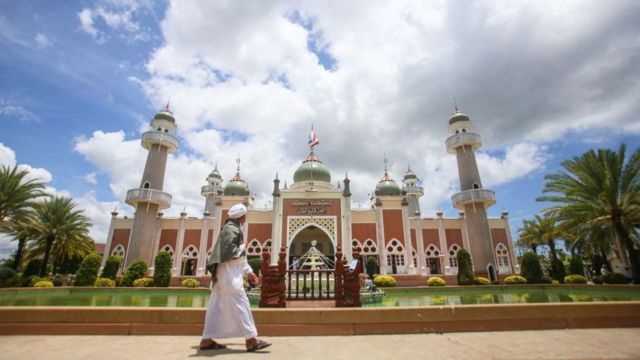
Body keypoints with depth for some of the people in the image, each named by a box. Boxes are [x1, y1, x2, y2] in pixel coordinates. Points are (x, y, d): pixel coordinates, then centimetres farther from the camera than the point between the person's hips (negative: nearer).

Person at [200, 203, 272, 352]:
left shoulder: (234, 228, 17)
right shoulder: (231, 229, -14)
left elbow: (239, 256, 19)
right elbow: (229, 252, -25)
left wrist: (248, 272, 16)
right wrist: (243, 246, -7)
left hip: (228, 273, 10)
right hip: (228, 273, -10)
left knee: (217, 306, 11)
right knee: (240, 304, -8)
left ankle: (207, 340, 17)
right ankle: (251, 340, -5)